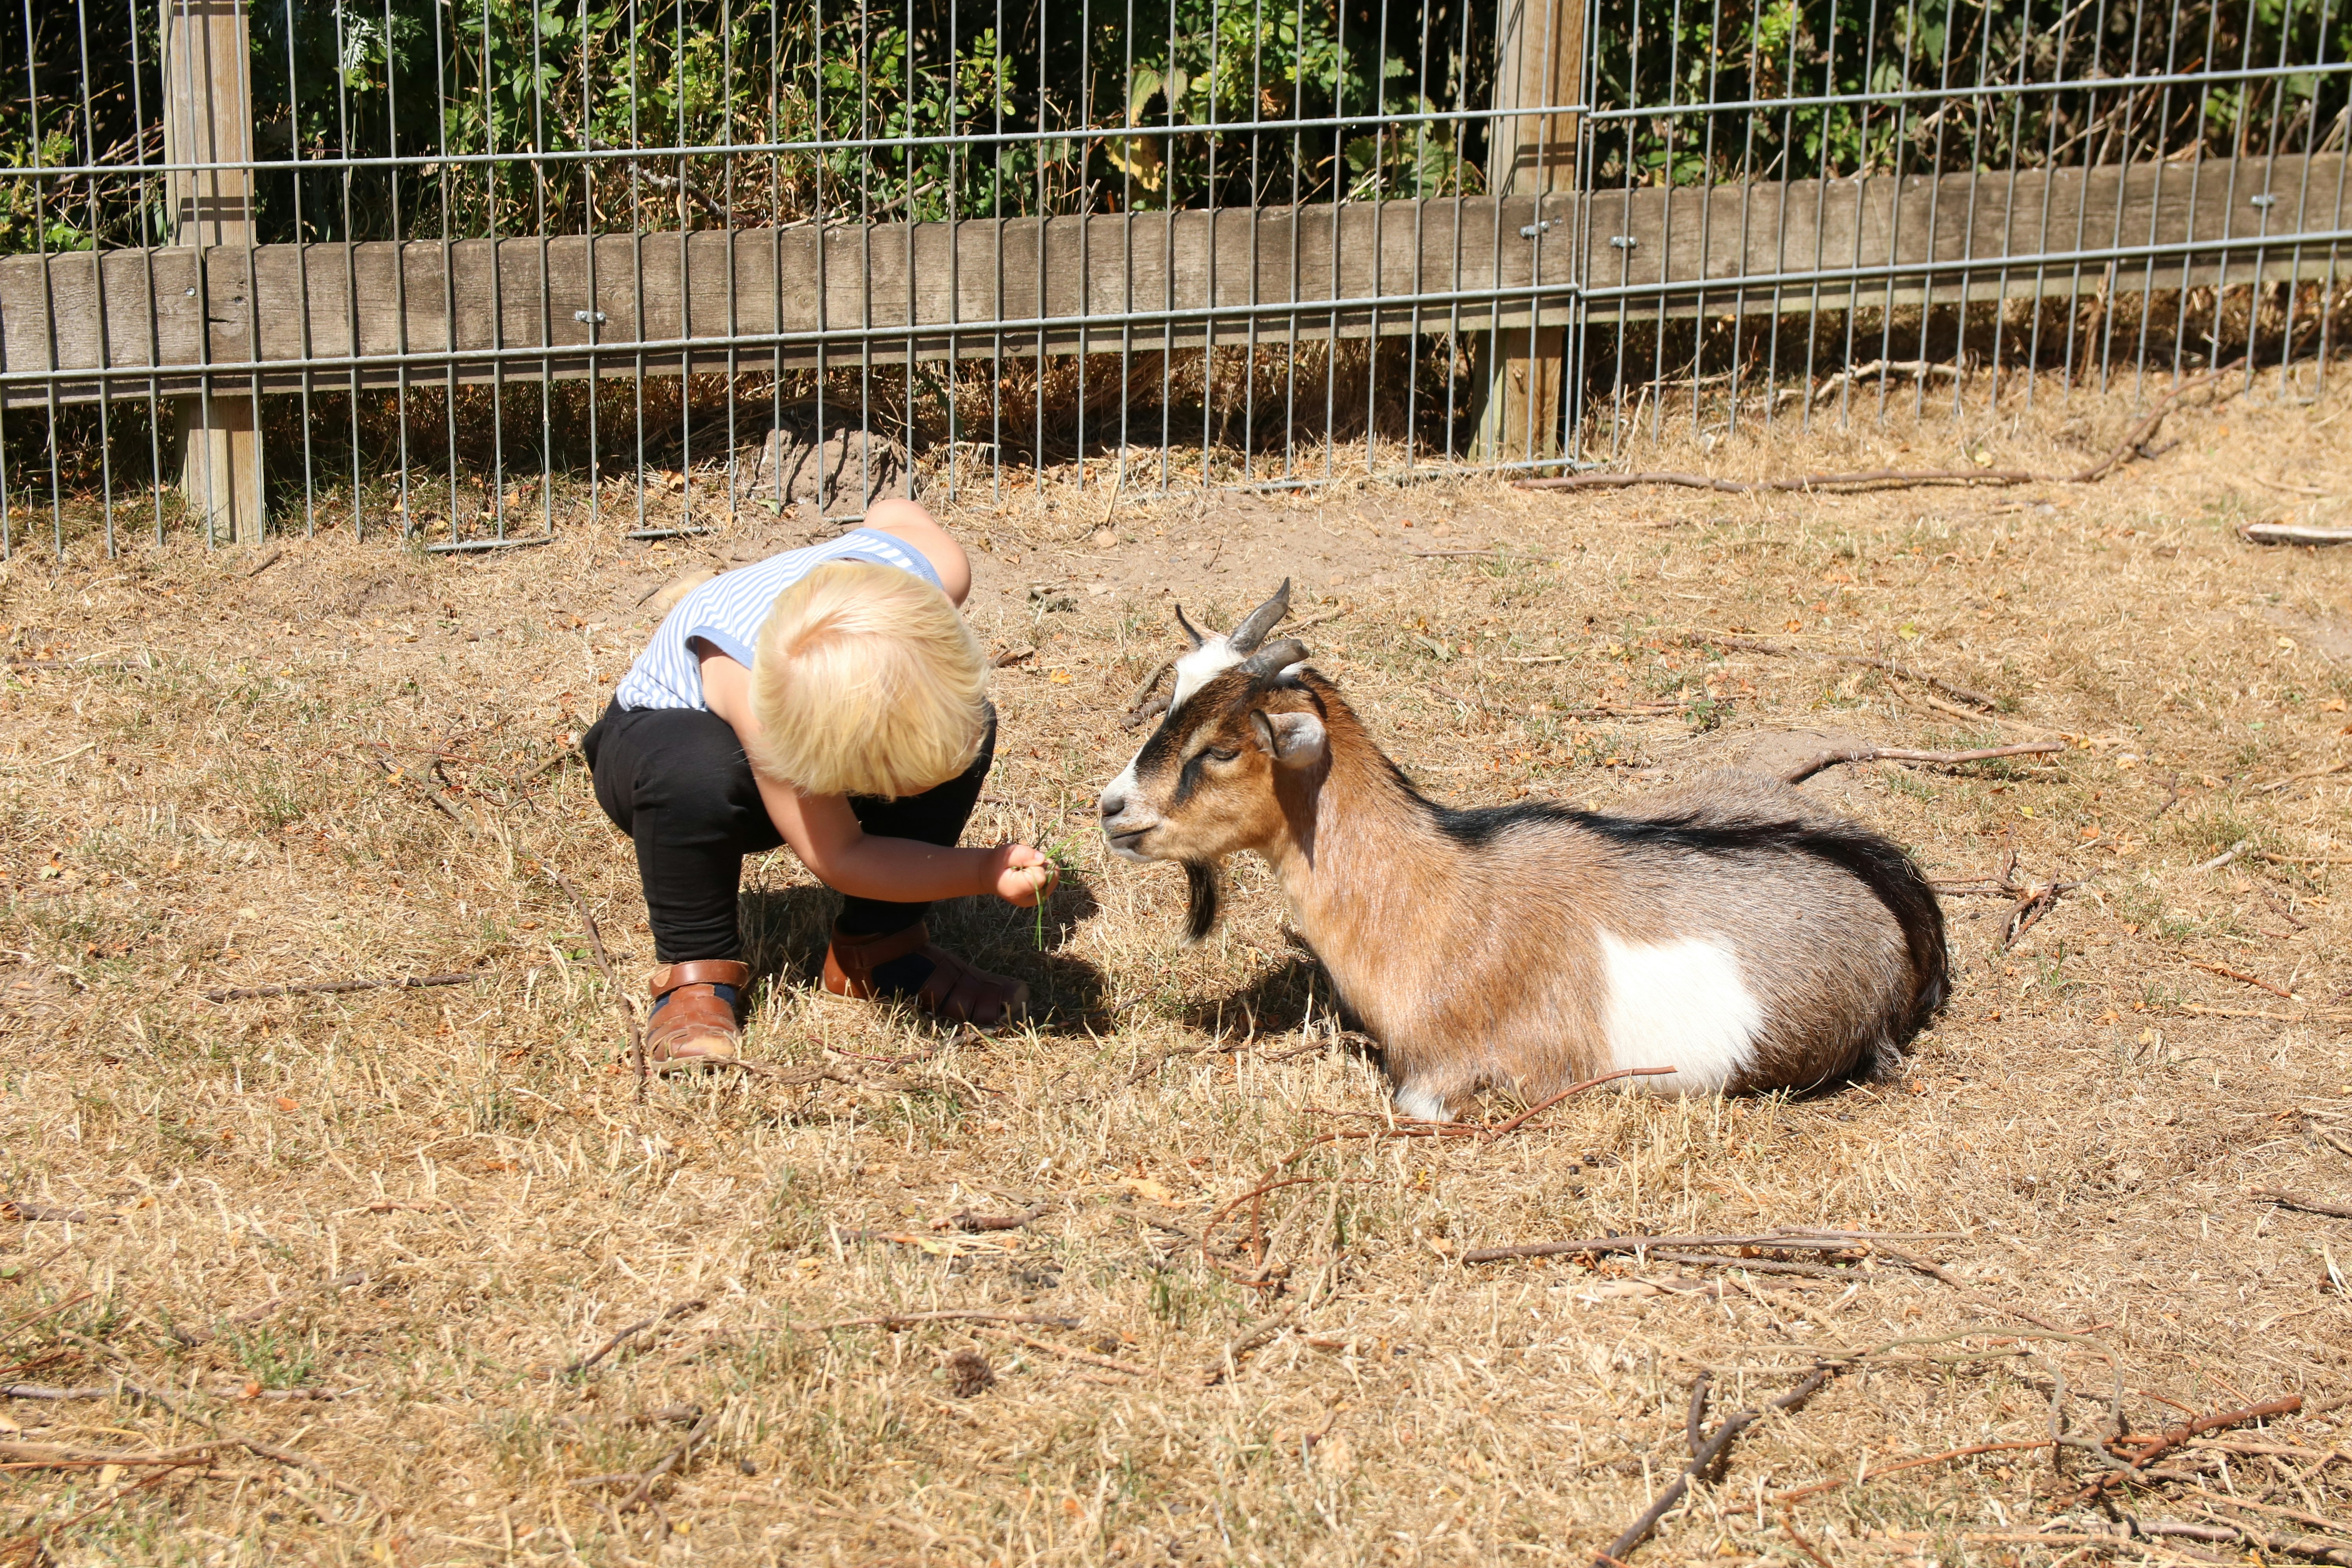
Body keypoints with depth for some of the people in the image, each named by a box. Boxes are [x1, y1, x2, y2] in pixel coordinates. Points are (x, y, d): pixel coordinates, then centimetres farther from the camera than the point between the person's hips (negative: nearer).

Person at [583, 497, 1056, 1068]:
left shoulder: (936, 571, -34)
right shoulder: (759, 705, -46)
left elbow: (893, 513, -6)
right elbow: (839, 858, -33)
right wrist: (983, 874, -40)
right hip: (670, 723, -5)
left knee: (970, 725, -25)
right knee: (695, 773, -42)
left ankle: (876, 947, -7)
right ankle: (695, 967, -15)